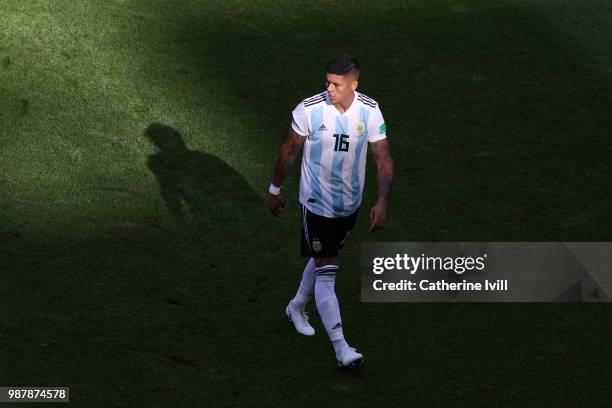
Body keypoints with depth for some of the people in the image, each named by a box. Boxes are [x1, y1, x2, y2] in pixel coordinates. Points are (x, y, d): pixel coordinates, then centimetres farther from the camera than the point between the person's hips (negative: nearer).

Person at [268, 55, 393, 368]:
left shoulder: (370, 111, -11)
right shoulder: (309, 109, -18)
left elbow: (383, 158, -8)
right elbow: (290, 150, -3)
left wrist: (382, 202, -19)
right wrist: (275, 189, 6)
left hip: (350, 202, 4)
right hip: (316, 203, -4)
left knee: (325, 259, 22)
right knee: (326, 271, -10)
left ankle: (297, 307, 50)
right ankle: (341, 348, -16)